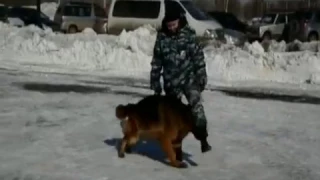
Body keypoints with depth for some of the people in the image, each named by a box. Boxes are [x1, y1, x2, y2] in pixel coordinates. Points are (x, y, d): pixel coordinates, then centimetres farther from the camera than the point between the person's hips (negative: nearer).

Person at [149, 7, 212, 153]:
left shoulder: (189, 34, -4)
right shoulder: (161, 38, 2)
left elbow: (198, 56, -2)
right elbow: (156, 62, 8)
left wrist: (201, 76, -6)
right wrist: (155, 82, 8)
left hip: (189, 78, -2)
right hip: (171, 81, 2)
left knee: (196, 105, -20)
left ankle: (203, 139, -19)